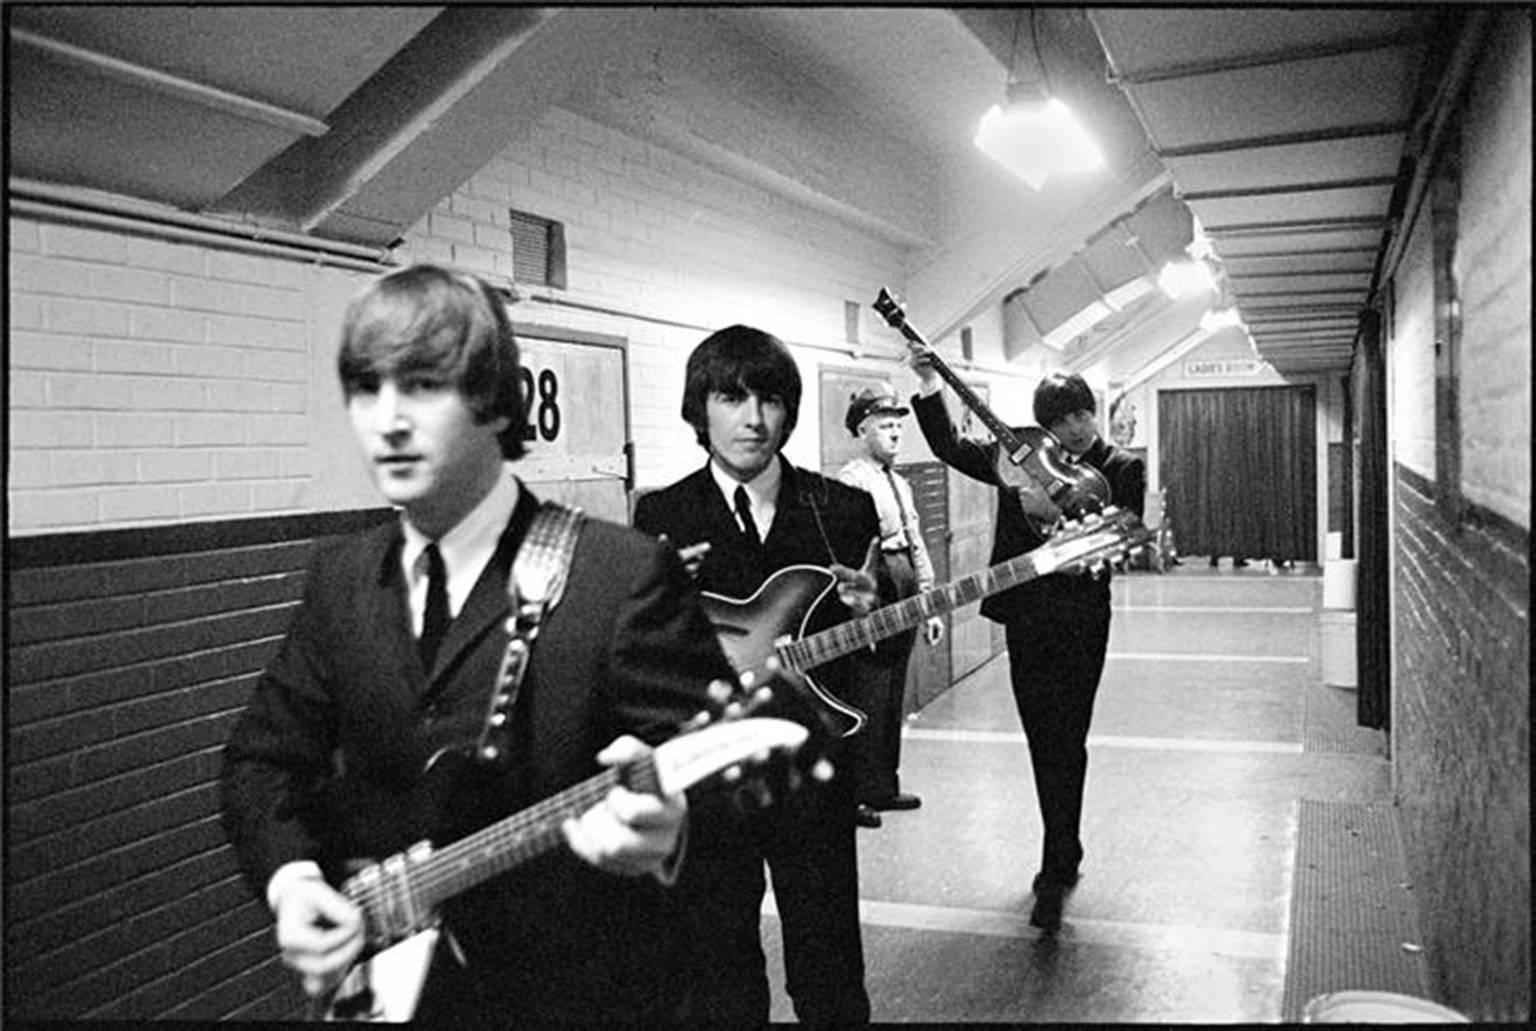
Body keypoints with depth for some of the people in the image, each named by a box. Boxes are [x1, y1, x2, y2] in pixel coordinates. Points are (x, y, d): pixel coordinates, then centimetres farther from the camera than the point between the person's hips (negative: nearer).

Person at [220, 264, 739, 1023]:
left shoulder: (626, 576, -18)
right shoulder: (339, 579, 2)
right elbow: (262, 755, 9)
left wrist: (664, 825, -38)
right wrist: (290, 876, -9)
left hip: (576, 988, -5)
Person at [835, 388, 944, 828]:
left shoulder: (900, 484, 19)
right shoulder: (851, 480, -9)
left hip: (905, 595, 9)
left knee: (892, 695, 14)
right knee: (867, 697, -5)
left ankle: (884, 786, 25)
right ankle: (856, 794, 4)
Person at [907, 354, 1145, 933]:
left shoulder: (1121, 469, -2)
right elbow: (949, 448, 7)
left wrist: (1062, 512, -24)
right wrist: (928, 385, -3)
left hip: (1081, 623, -4)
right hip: (1025, 619, 5)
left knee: (1064, 744, -6)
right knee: (1045, 745, 14)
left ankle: (1056, 872, 1)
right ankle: (1065, 857, 30)